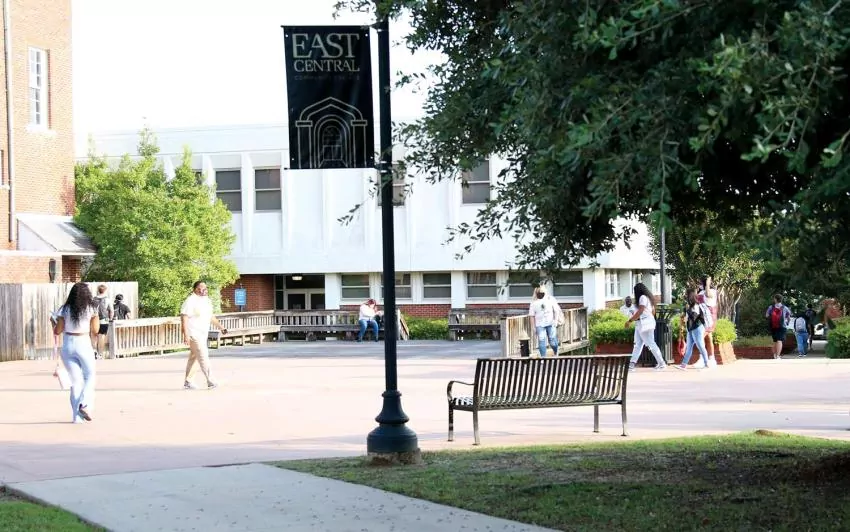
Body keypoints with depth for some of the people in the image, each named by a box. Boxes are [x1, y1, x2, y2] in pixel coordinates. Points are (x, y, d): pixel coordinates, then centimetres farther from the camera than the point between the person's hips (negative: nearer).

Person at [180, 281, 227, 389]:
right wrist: (185, 334, -24)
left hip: (202, 333, 9)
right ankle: (209, 381, -15)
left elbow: (211, 316, 23)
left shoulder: (206, 300, 12)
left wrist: (220, 327, 16)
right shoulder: (190, 301, -14)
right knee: (203, 356, -13)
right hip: (193, 334, -9)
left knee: (194, 356, 12)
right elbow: (184, 317, -18)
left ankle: (187, 381, 18)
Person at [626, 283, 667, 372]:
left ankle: (662, 364, -6)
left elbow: (640, 311, -18)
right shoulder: (647, 298, 18)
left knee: (651, 344, -9)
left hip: (645, 324, -11)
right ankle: (632, 365, 6)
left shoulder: (643, 297, -11)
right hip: (643, 324, 11)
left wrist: (630, 320, -15)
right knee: (638, 344, 7)